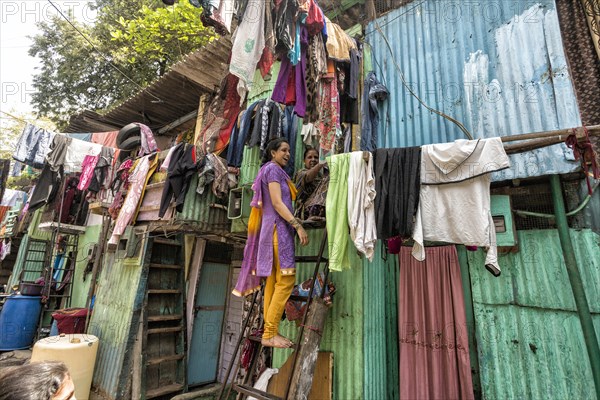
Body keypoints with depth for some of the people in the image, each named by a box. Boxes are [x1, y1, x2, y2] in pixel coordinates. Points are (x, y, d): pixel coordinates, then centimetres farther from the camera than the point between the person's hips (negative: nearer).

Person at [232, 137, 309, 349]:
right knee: (286, 280, -10)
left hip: (275, 229, 10)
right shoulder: (273, 169, -4)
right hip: (278, 228, -10)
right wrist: (298, 225, -20)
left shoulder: (274, 170, 25)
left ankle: (270, 332, 11)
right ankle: (270, 334, -5)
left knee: (273, 281, 7)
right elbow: (277, 203, -15)